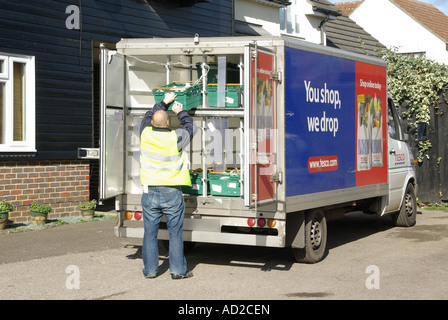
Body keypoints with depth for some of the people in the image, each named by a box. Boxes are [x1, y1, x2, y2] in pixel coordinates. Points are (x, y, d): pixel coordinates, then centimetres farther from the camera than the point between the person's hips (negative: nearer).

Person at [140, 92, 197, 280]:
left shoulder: (146, 134, -2)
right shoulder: (175, 138, -9)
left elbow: (148, 116, 20)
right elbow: (190, 126, 11)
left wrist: (164, 102, 31)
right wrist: (180, 112, 26)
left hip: (150, 192, 2)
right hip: (172, 193, -2)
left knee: (150, 232, 8)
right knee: (175, 232, 5)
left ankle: (150, 269, 13)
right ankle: (178, 270, 7)